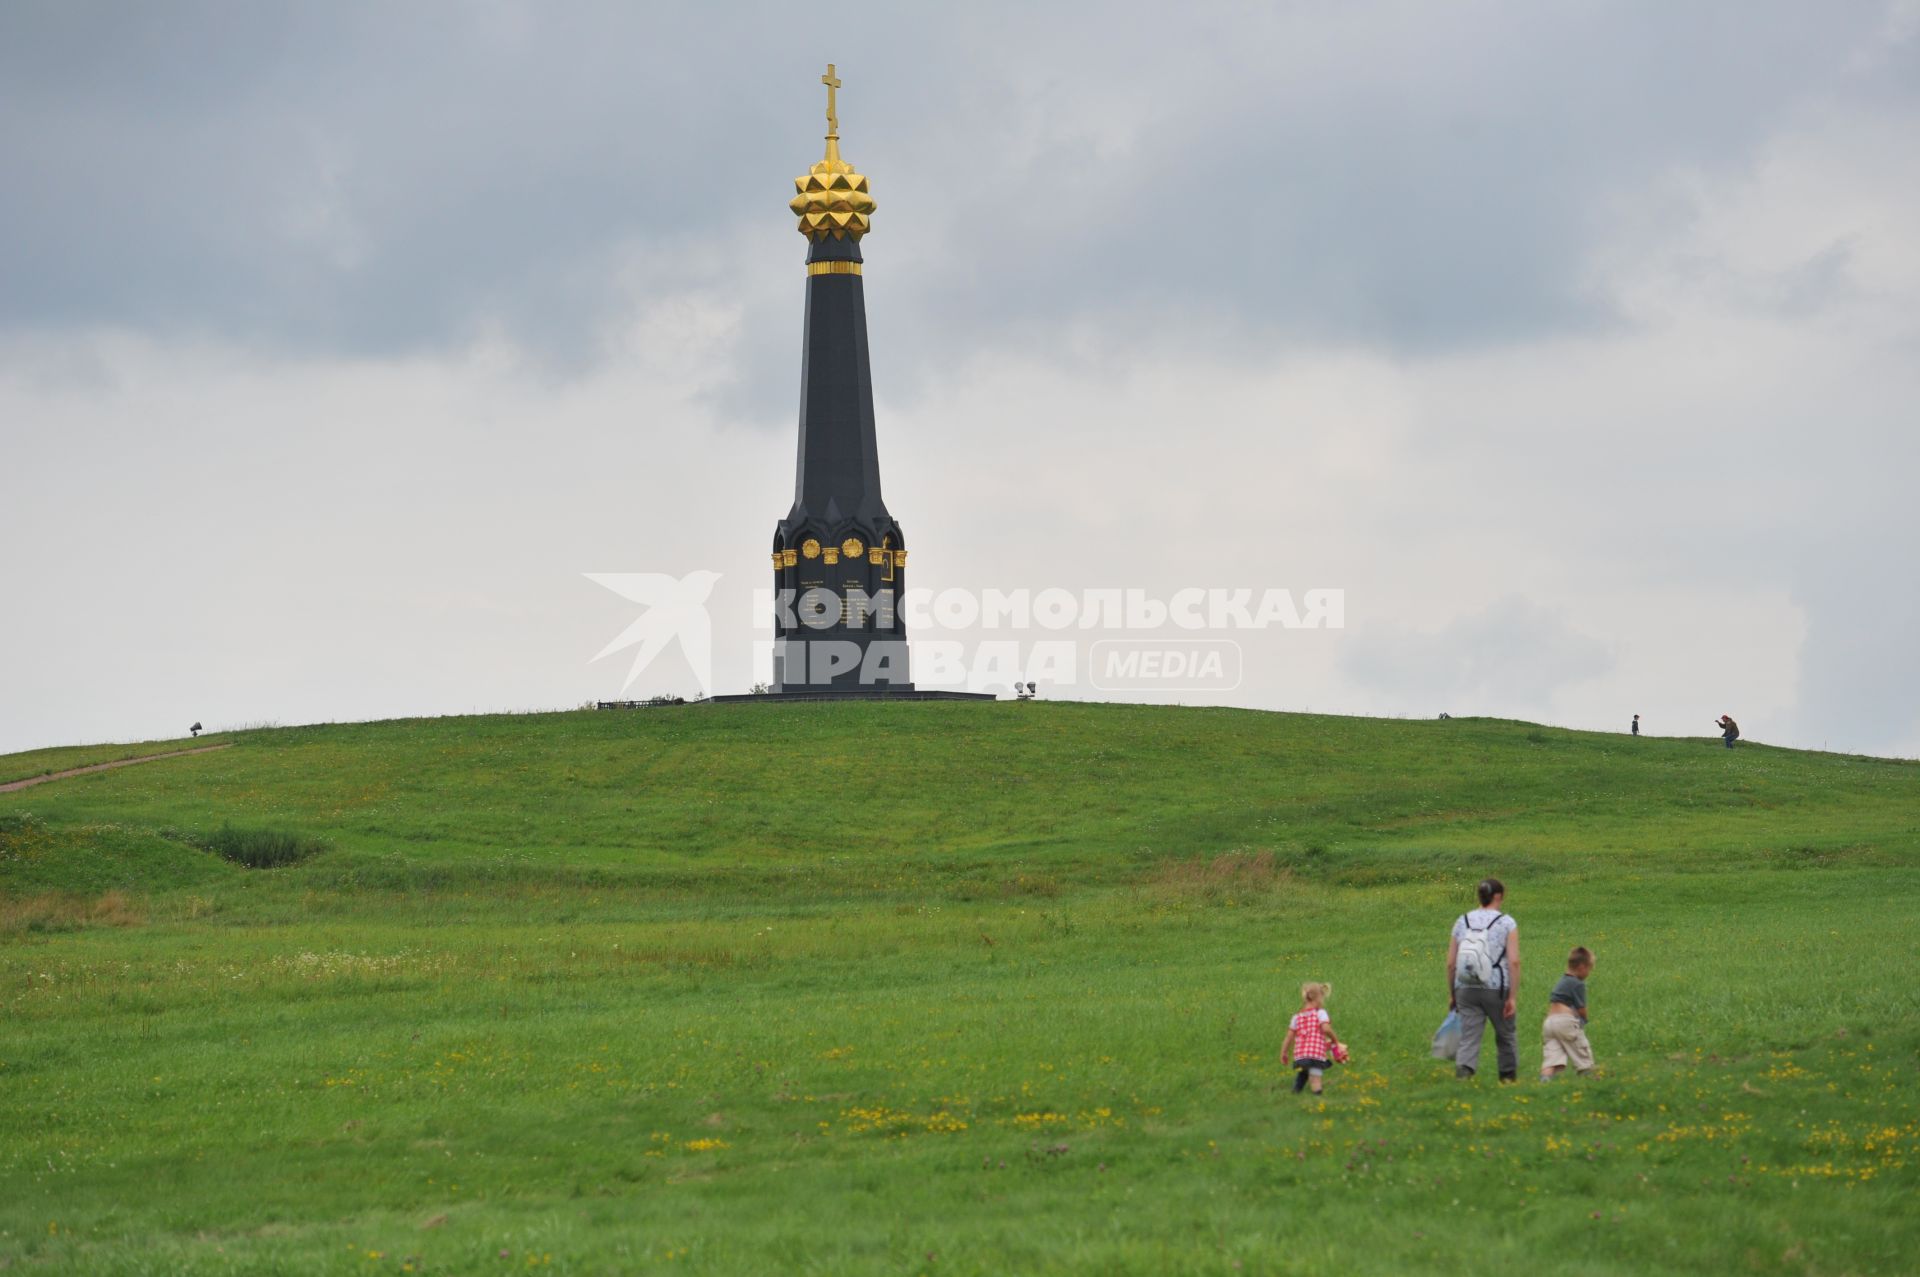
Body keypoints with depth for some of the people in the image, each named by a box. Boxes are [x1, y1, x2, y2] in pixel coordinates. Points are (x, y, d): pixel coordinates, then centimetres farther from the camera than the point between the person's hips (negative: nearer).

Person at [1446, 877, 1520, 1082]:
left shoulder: (1462, 922, 6)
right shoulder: (1507, 923, -3)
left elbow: (1450, 963, 6)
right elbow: (1514, 962, -12)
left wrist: (1451, 994, 16)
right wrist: (1512, 996, -9)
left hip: (1466, 989, 2)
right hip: (1497, 989, -2)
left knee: (1469, 1038, -2)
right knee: (1505, 1035, 19)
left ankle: (1463, 1069, -28)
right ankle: (1509, 1076, 35)